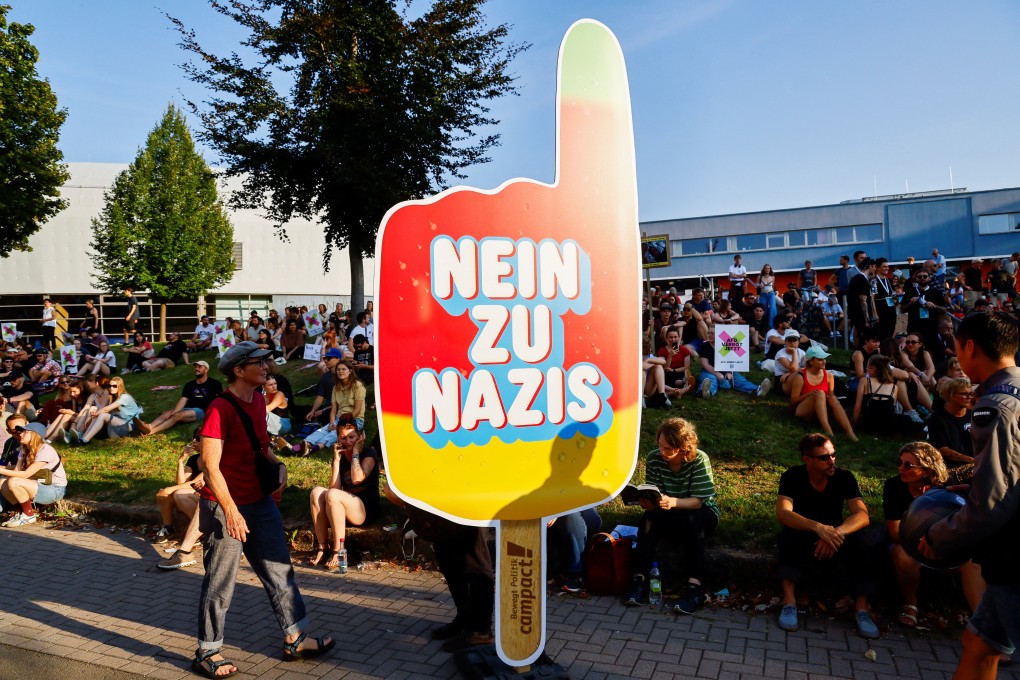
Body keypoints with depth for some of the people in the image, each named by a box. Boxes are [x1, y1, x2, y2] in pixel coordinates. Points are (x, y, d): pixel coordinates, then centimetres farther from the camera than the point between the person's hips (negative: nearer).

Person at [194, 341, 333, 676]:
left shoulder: (258, 401, 7)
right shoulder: (220, 408, -19)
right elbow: (210, 465, -22)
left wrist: (278, 464, 2)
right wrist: (231, 512, -26)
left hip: (260, 502, 8)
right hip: (226, 507, -8)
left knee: (279, 571, 14)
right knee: (220, 582, 5)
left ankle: (294, 639, 26)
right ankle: (207, 653, 24)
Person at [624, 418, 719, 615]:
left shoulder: (699, 460, -21)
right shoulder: (654, 459, -12)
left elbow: (698, 501, -25)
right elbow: (653, 496, -10)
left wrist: (672, 502, -45)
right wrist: (648, 502, -35)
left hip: (700, 516, -2)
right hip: (671, 519, 3)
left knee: (690, 518, -37)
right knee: (650, 516, -30)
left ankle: (695, 586, -38)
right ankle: (638, 578, -32)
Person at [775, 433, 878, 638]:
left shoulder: (844, 477, -10)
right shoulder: (792, 477, -15)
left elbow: (862, 515, -21)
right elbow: (783, 513, -31)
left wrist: (837, 533, -42)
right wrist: (818, 527, -48)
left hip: (834, 541, 2)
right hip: (802, 540, -1)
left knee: (857, 538, -29)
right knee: (790, 535, -34)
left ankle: (862, 609, -25)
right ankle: (789, 602, -34)